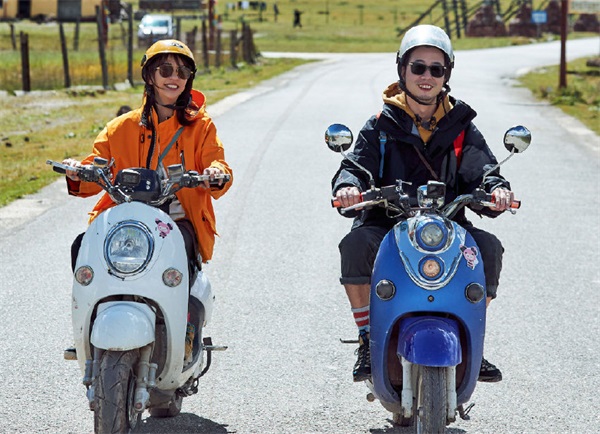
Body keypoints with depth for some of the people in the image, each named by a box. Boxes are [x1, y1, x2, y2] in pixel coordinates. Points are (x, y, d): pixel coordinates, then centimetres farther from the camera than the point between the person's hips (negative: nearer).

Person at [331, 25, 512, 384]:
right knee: (356, 244, -32)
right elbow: (356, 164, -4)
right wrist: (348, 186, -29)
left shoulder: (461, 128, 12)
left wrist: (497, 190, -23)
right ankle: (368, 340, -16)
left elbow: (481, 171, 1)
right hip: (386, 226, -1)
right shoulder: (381, 126, 8)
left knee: (488, 247, -26)